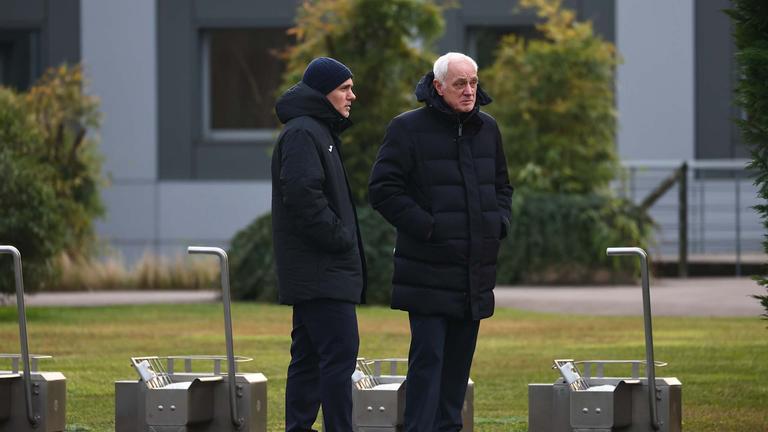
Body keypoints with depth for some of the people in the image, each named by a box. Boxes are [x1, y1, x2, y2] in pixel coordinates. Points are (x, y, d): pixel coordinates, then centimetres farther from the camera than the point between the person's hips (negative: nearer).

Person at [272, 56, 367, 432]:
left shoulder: (319, 132, 22)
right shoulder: (302, 134, -12)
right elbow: (303, 196, -23)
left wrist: (346, 241, 14)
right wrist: (340, 238, -17)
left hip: (313, 270, 11)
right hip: (321, 272, -11)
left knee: (309, 355, 11)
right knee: (340, 351, -14)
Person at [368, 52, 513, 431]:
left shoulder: (486, 129, 13)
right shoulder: (408, 129, -7)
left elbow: (502, 186, 26)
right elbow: (383, 189, -9)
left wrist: (499, 222, 7)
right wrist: (425, 226, -15)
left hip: (475, 270, 6)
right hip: (429, 269, -6)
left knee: (459, 357, 10)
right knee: (428, 357, -9)